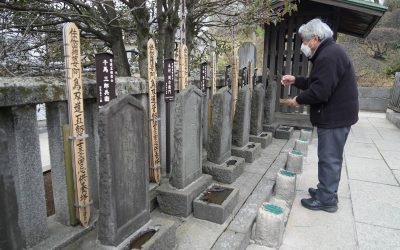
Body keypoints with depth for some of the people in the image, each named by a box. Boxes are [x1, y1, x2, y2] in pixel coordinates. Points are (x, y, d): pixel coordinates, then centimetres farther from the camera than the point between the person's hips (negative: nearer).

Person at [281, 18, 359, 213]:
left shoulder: (329, 56, -20)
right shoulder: (328, 52, 16)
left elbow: (320, 91, -26)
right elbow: (316, 83, 21)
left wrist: (299, 99, -11)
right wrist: (295, 80, 12)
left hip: (334, 116, -10)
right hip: (335, 114, 10)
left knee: (329, 158, -2)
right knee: (330, 157, 18)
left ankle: (326, 200, 10)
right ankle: (326, 191, 31)